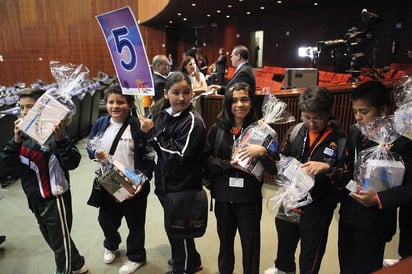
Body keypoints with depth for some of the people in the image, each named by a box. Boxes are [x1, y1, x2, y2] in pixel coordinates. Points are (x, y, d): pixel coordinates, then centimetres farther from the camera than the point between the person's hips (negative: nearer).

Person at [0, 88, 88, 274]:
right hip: (34, 198, 8)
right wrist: (16, 140, -22)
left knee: (60, 241, 12)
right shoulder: (23, 132, -1)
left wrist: (61, 139, -44)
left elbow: (72, 163, -29)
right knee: (52, 239, 25)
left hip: (54, 198, -8)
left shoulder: (53, 133, -22)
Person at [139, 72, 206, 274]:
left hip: (183, 187, -8)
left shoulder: (193, 121, -20)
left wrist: (152, 132, -24)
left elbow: (180, 155, -27)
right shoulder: (162, 114, 2)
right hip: (166, 183, 8)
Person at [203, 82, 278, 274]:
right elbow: (206, 160, -2)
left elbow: (275, 168, -9)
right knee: (225, 241, 22)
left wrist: (262, 152, -27)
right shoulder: (218, 128, -1)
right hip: (223, 196, 3)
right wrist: (229, 164, -15)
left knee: (250, 244, 12)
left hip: (249, 198, -2)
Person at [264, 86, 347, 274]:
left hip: (318, 208, -4)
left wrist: (327, 168, -31)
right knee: (285, 239, 29)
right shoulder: (295, 131, -6)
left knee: (311, 251, 18)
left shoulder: (340, 139, -16)